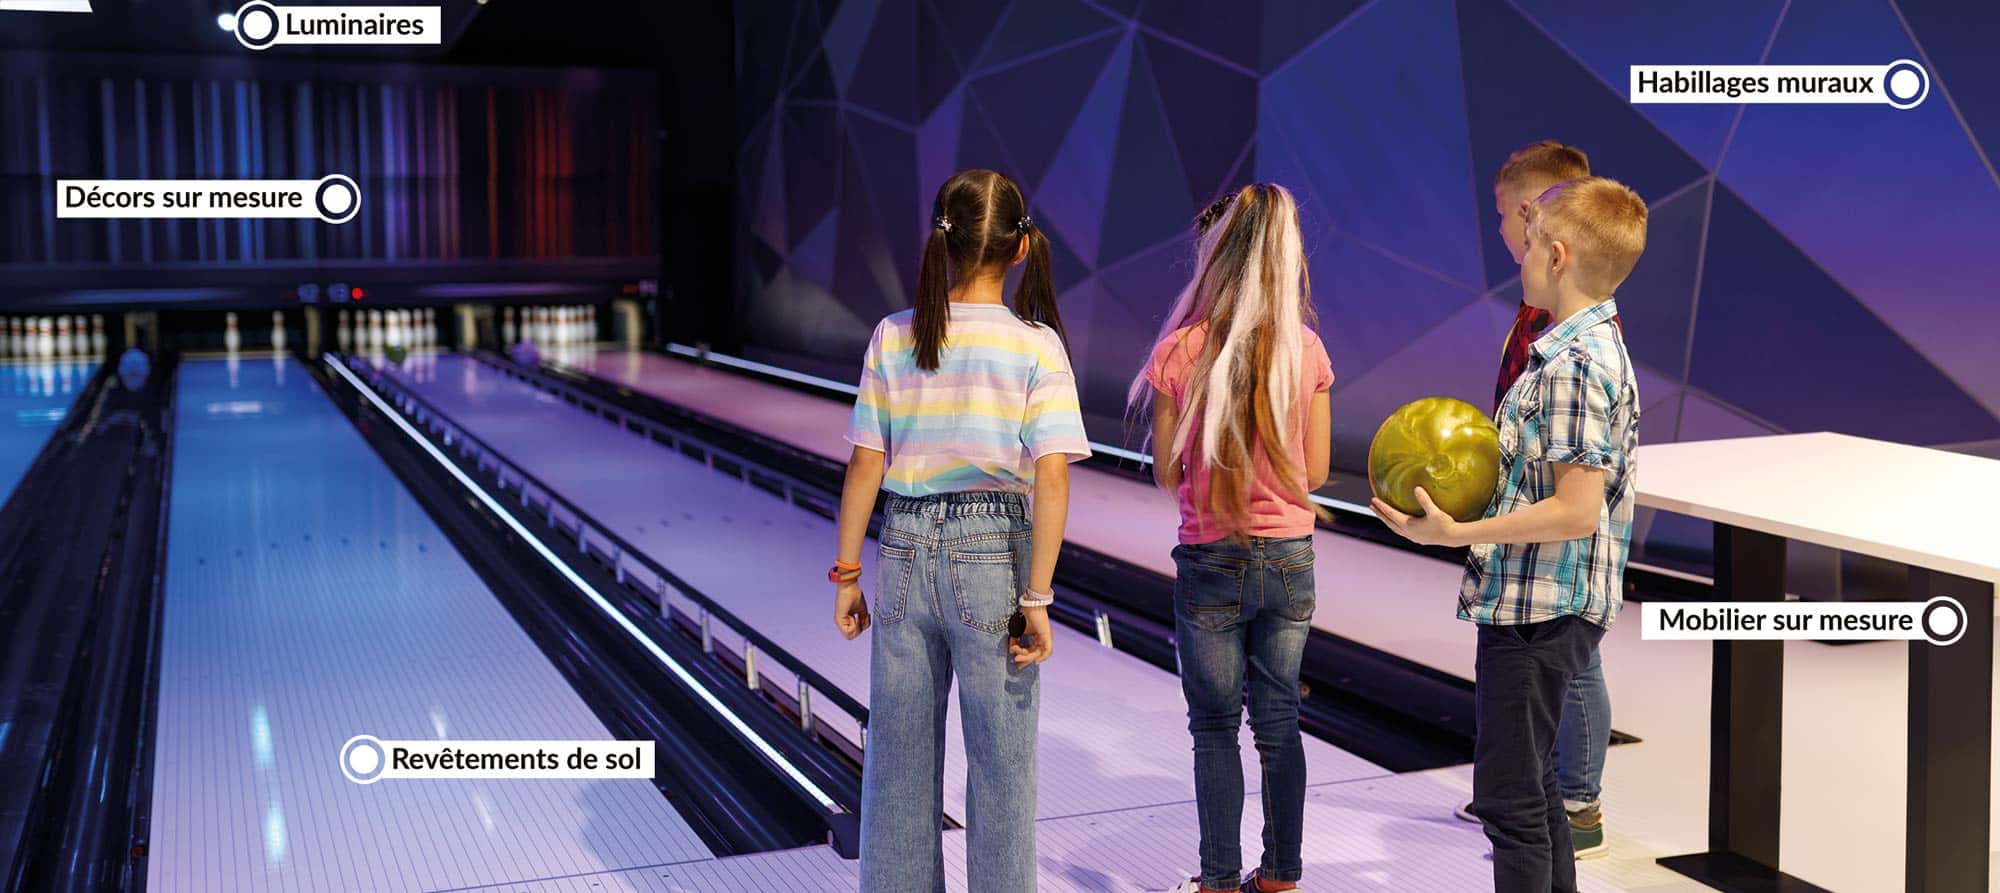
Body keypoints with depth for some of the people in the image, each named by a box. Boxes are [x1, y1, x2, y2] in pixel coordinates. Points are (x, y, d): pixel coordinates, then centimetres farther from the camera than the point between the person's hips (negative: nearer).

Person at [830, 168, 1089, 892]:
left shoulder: (893, 338, -2)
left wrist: (846, 574, 7)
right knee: (1000, 763, 12)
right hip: (994, 555, -2)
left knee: (898, 757, 15)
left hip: (905, 550, 2)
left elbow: (865, 465, 0)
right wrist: (1036, 597, -11)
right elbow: (1052, 479, -14)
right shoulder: (1036, 344, -8)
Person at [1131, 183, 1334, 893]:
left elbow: (1167, 474, -6)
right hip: (1290, 559, 3)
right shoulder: (1307, 350, -4)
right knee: (1279, 722, 15)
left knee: (1215, 727, 10)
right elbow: (1315, 472, 2)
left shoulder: (1180, 350, -13)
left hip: (1211, 563, -3)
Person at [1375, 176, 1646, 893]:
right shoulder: (1595, 349, 12)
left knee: (1509, 797, -2)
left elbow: (1576, 511, -24)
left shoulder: (1574, 366, -20)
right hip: (1543, 608, 11)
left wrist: (1454, 534, -24)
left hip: (1536, 612, -11)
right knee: (1532, 789, 20)